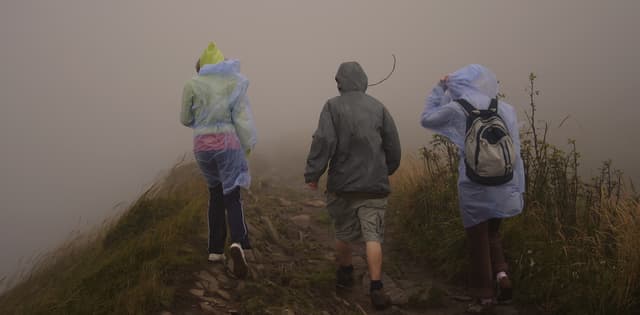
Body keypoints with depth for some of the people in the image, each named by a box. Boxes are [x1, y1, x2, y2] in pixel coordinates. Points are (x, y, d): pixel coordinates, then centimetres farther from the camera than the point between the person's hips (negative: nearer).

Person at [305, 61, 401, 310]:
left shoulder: (333, 106, -4)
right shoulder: (378, 107, 4)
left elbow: (323, 141, -13)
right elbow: (393, 145, 7)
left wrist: (313, 174, -7)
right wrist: (386, 171, 22)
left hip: (343, 182, -1)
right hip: (374, 185, 1)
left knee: (343, 232, 17)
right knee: (373, 235, -2)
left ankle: (345, 273, 35)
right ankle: (376, 288, -13)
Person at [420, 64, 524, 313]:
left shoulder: (458, 109, -7)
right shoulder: (505, 110, 2)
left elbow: (427, 118, 10)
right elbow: (515, 152, 3)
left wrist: (440, 89, 17)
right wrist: (516, 189, 9)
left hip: (474, 187, -3)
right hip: (502, 188, 3)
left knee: (478, 241, 8)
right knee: (492, 234, 23)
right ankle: (502, 274, 2)